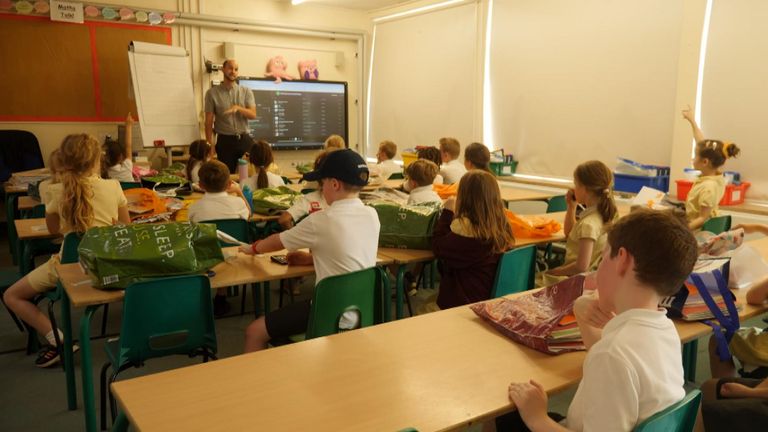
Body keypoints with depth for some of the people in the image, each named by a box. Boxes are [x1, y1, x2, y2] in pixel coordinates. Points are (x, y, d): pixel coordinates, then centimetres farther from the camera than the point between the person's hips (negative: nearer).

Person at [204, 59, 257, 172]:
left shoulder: (246, 92, 7)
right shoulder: (212, 93, 1)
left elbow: (253, 114, -3)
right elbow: (209, 121, 0)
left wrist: (238, 108, -21)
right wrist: (210, 144, -6)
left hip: (244, 140, 2)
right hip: (225, 141, -2)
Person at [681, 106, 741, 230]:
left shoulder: (708, 187, -23)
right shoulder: (717, 176, 2)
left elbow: (703, 219, -20)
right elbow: (703, 144, 11)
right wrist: (692, 121, 18)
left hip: (697, 231, -9)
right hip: (699, 229, 9)